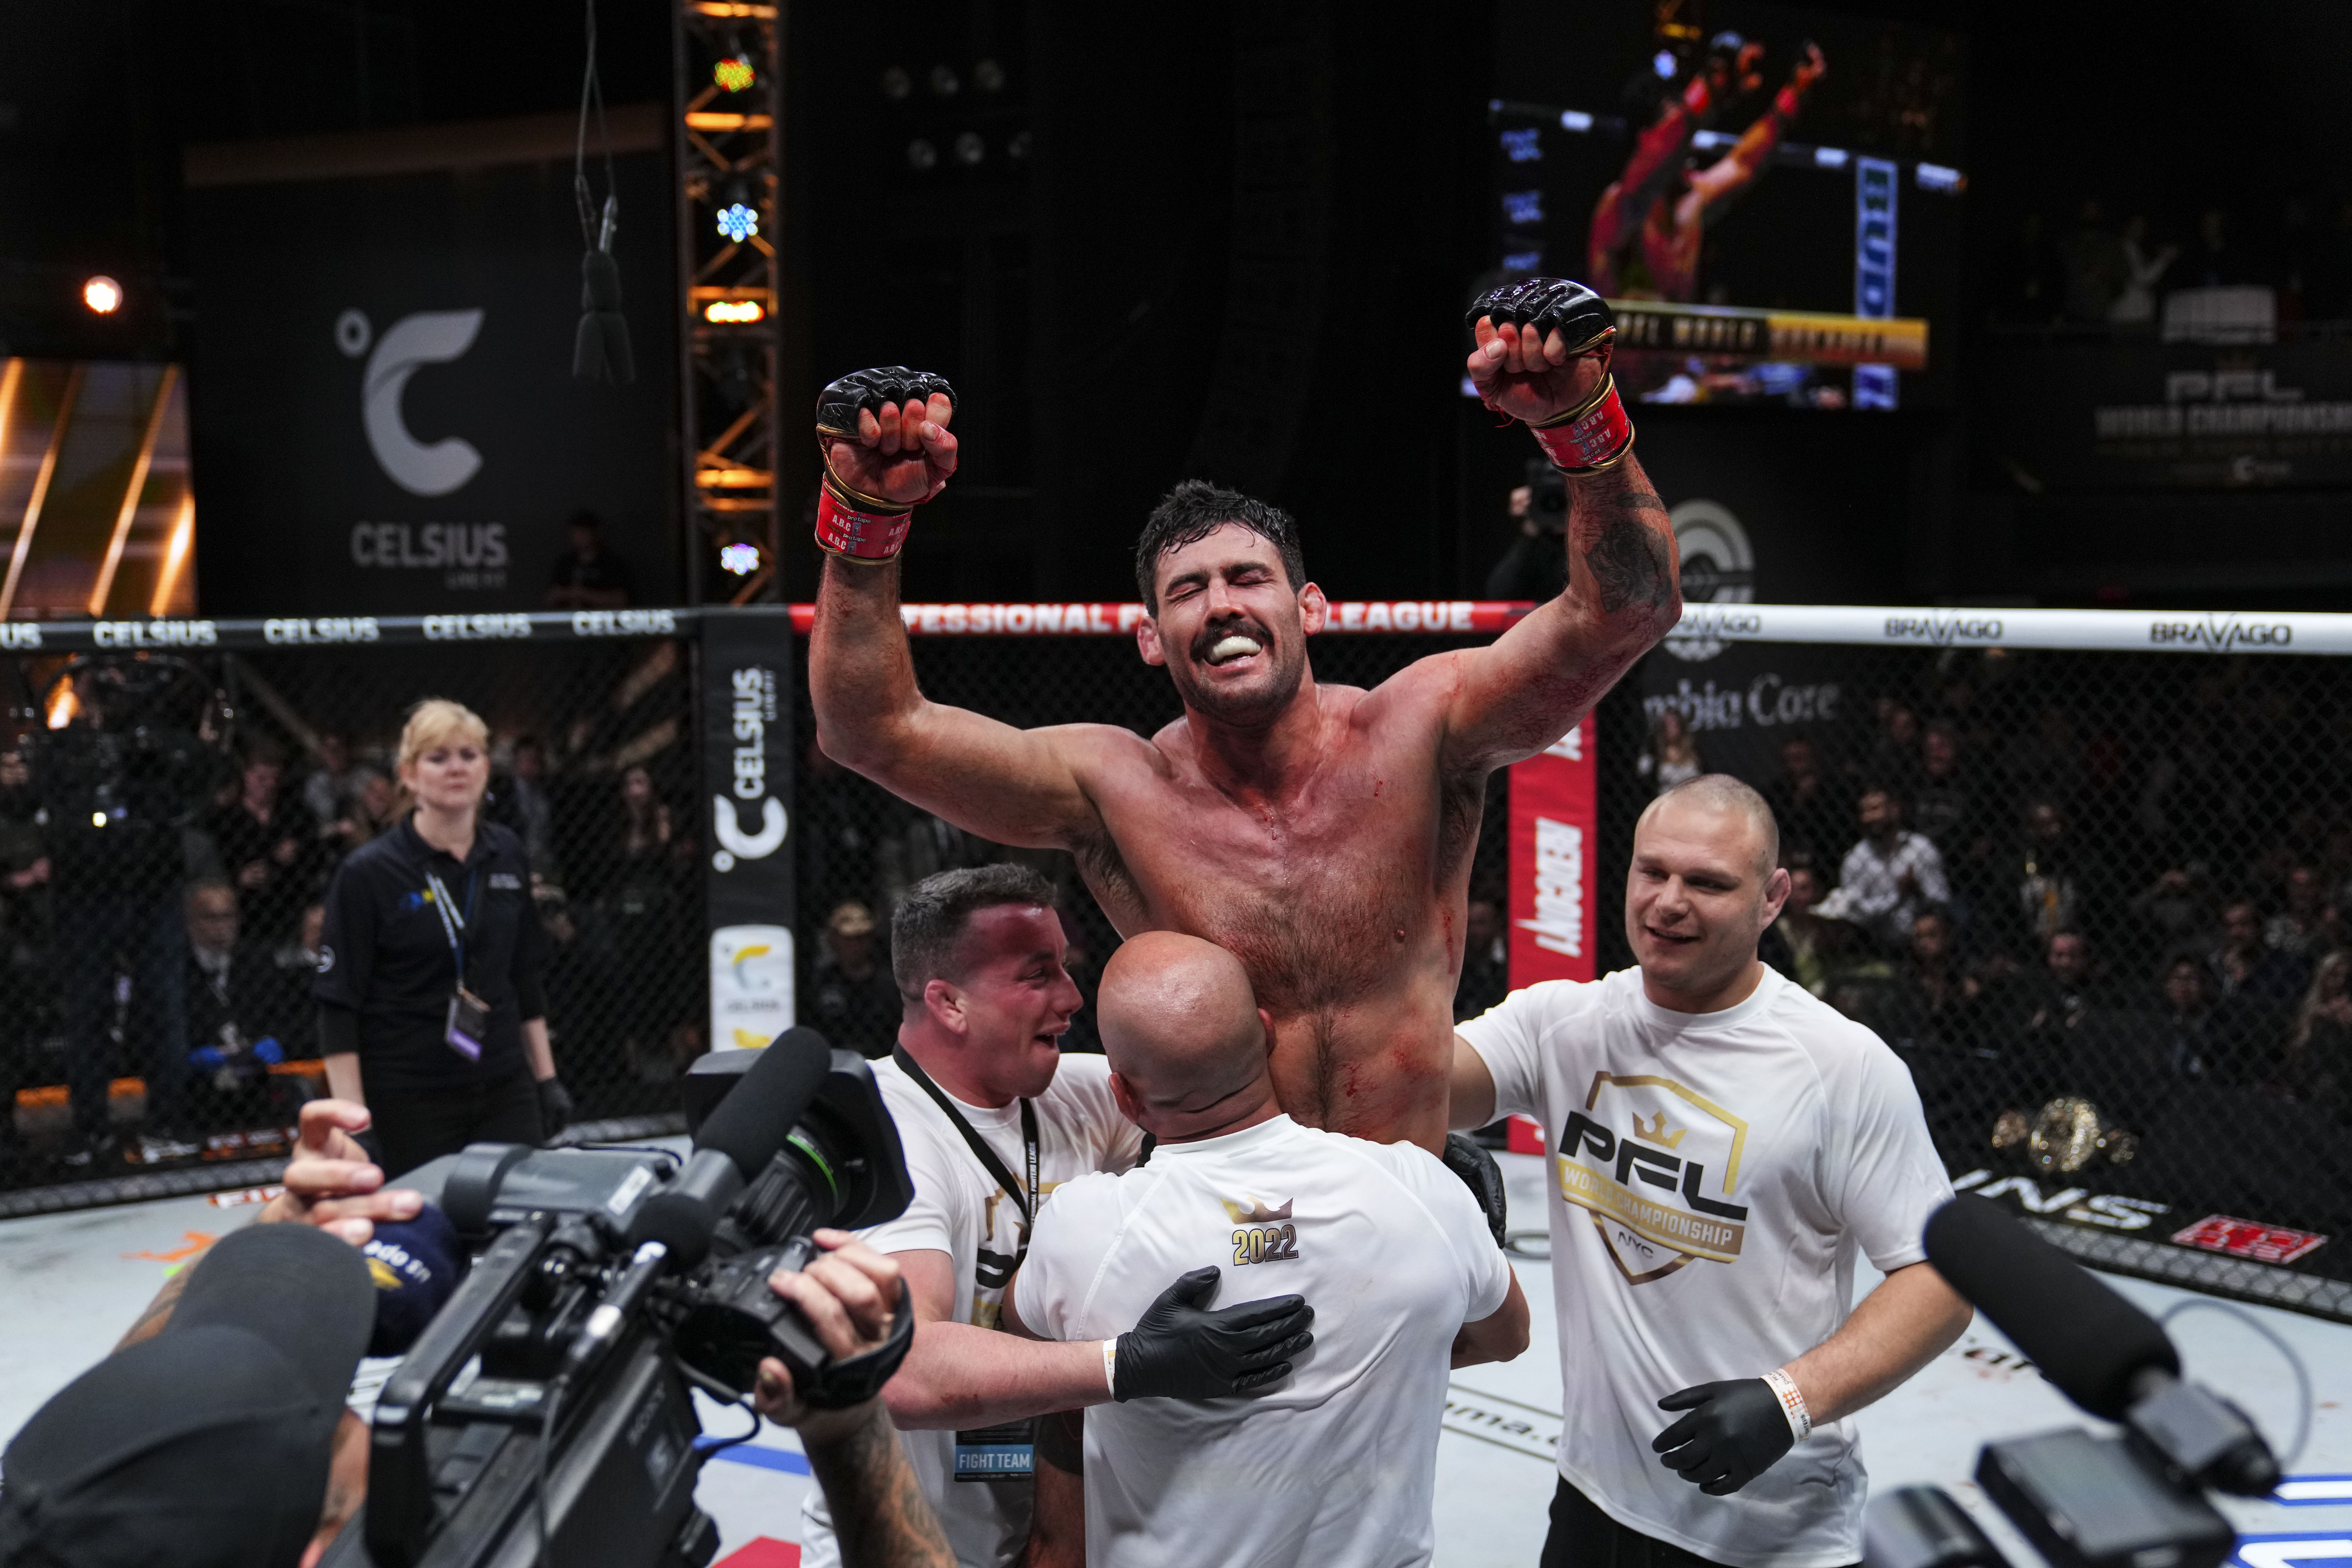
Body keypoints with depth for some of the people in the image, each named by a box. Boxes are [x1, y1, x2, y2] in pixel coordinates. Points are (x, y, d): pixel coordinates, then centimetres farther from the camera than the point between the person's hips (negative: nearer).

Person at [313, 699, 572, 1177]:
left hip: (507, 1091, 4)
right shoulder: (367, 873, -7)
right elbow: (337, 1007, -8)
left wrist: (547, 1079, 13)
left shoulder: (507, 855, 7)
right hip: (411, 1108, -4)